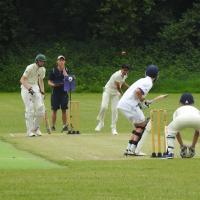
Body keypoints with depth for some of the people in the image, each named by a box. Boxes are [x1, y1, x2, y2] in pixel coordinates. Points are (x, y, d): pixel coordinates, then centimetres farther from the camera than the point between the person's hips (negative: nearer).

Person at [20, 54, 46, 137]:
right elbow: (22, 80, -20)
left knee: (40, 108, -6)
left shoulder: (43, 70, 6)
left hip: (35, 87, 6)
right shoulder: (30, 68, -17)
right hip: (26, 87, -6)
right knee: (30, 109, -13)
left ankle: (36, 128, 11)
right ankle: (30, 131, -9)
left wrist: (42, 92, 9)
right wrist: (29, 88, -32)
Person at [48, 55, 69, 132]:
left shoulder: (66, 70, 6)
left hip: (64, 92, 1)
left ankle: (65, 125, 7)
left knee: (64, 109, 1)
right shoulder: (53, 70, 3)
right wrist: (53, 85, -17)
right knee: (54, 109, 0)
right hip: (55, 92, -1)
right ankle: (53, 126, 6)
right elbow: (49, 82, 4)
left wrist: (63, 70, -12)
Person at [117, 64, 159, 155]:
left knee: (138, 126, 18)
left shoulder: (143, 80, 21)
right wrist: (142, 101, -8)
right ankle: (132, 149, -5)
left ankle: (129, 149, 13)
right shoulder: (148, 83, -7)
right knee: (143, 126, 1)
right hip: (130, 105, -9)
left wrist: (144, 101, 18)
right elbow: (137, 91, -22)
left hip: (122, 104, 9)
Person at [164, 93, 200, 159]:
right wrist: (193, 145, 52)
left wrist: (182, 145, 43)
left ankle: (170, 152, 13)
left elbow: (177, 131, 39)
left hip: (182, 119, 0)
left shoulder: (178, 110, 41)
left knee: (170, 129, 27)